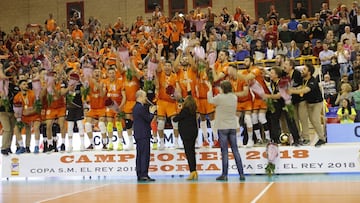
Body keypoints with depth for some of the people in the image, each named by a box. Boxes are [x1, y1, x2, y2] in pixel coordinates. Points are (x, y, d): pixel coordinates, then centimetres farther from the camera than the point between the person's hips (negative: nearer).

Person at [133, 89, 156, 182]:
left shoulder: (136, 107, 16)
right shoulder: (141, 107, -15)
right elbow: (148, 119, -15)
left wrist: (150, 112, 13)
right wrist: (152, 112, 0)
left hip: (139, 135, 10)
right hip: (143, 135, -10)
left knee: (140, 155, 10)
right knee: (145, 155, -8)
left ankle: (139, 175, 13)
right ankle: (144, 175, -9)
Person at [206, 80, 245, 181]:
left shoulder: (220, 97, -12)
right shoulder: (234, 97, 2)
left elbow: (210, 100, 6)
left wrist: (210, 89, 21)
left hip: (222, 127, -4)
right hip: (233, 127, 4)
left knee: (224, 151, -1)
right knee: (235, 150, 6)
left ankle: (224, 175, 2)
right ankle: (241, 174, 4)